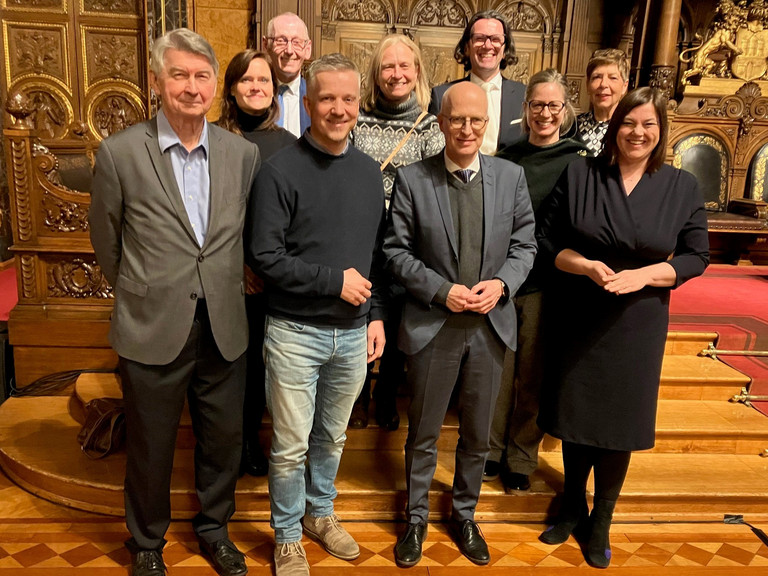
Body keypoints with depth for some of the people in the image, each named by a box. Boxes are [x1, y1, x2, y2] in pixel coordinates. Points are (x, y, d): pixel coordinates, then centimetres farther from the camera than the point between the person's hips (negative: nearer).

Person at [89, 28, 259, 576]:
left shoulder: (244, 153, 1)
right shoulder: (120, 152, -7)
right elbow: (107, 242, 4)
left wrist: (222, 289, 10)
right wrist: (143, 296, 12)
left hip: (224, 328, 3)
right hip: (153, 329, -2)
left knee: (224, 438, 17)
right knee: (151, 447, 15)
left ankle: (214, 526, 43)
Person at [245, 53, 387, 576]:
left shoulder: (369, 171, 6)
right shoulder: (281, 171, -10)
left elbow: (378, 253, 11)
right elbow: (264, 256, -15)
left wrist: (377, 315, 5)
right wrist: (334, 280, -16)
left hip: (354, 333, 5)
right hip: (296, 333, -4)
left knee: (333, 437, 20)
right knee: (291, 447, 8)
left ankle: (320, 512, 43)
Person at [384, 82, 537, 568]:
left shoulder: (511, 176, 1)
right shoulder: (412, 180, -6)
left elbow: (525, 244, 5)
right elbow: (397, 251, -6)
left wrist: (501, 283, -13)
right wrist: (442, 290, -16)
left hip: (491, 326, 3)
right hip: (432, 326, -2)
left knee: (477, 435, 17)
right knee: (423, 432, 13)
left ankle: (465, 516, 40)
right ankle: (417, 517, 35)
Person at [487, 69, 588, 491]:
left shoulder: (577, 162, -1)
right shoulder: (506, 158, 8)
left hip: (546, 285, -2)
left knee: (533, 377, 8)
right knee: (498, 371, 8)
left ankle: (521, 458, 26)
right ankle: (492, 451, 27)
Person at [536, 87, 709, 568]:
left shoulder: (683, 187, -2)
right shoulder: (578, 175, -4)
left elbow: (696, 256, -1)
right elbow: (547, 241, -3)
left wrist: (642, 276, -17)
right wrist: (589, 267, -20)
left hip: (635, 326, 0)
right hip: (576, 319, 0)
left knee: (619, 423, 9)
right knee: (575, 417, 13)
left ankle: (601, 524, 31)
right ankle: (573, 508, 37)